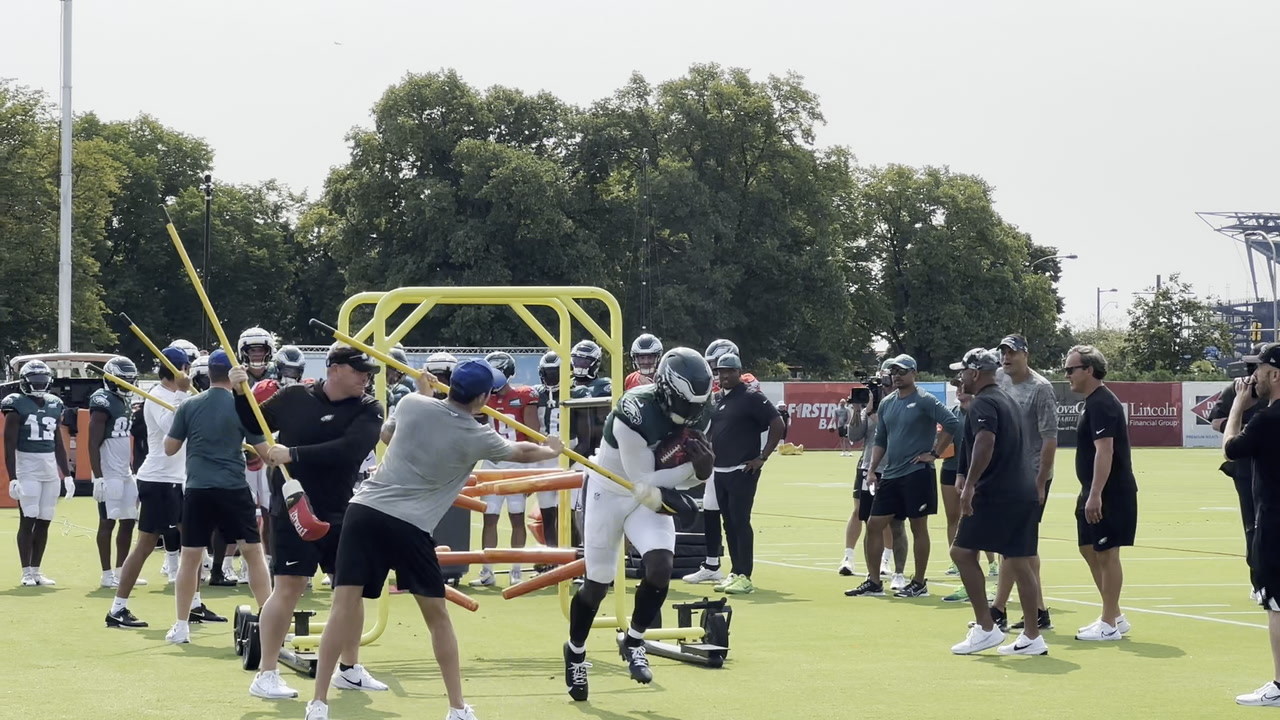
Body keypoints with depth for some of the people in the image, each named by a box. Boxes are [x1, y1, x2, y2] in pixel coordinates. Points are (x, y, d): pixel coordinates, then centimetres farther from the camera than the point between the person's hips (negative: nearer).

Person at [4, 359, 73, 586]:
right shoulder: (17, 406, -6)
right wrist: (12, 478, -14)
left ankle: (36, 570, 13)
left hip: (51, 470, 6)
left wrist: (67, 475, 14)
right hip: (27, 470, -6)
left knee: (44, 522, 6)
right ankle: (27, 573, -1)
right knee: (28, 521, -5)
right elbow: (9, 446, -8)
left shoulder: (54, 406, 11)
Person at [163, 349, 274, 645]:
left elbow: (169, 449, 6)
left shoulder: (189, 406, 0)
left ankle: (181, 626, 10)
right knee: (254, 553, 8)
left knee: (190, 557, 9)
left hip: (198, 490, 1)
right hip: (233, 489, -1)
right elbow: (265, 452, -2)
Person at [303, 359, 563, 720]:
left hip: (365, 510, 2)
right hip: (410, 526, -2)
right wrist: (551, 450, 45)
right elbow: (521, 453, 23)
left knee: (345, 604, -4)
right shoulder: (479, 437, 4)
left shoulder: (412, 404, 7)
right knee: (437, 615, 13)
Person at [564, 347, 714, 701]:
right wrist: (694, 466, -30)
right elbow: (644, 482, -27)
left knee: (661, 566, -18)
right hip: (610, 493, -5)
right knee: (597, 584, 4)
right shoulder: (635, 415, -32)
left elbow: (684, 477, -3)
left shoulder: (698, 413, -11)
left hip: (652, 497, 5)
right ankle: (575, 652, 30)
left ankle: (634, 641, 5)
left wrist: (702, 468, -25)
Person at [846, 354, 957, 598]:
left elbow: (951, 423, -18)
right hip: (890, 475, 7)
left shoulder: (925, 401, -8)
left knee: (919, 528, 0)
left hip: (917, 474, -7)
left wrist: (934, 453, -15)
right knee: (874, 525, 4)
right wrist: (872, 470, 10)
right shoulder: (887, 404, 13)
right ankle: (873, 582, 11)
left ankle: (919, 584, 7)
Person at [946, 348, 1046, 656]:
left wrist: (969, 485, -28)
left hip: (995, 493, -9)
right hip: (1023, 491, 9)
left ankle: (986, 628, -4)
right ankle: (1032, 637, 7)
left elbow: (985, 442, -26)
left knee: (962, 551, -2)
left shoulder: (983, 403, -10)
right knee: (1020, 563, 8)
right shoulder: (1007, 400, 19)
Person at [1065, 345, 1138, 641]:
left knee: (1106, 553, -4)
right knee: (1089, 549, 14)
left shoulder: (1101, 404, -17)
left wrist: (1095, 495, -27)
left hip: (1111, 494, -10)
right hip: (1095, 493, 10)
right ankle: (1115, 616, 21)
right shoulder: (1094, 402, 15)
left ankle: (1109, 625, 2)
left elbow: (1104, 451, -24)